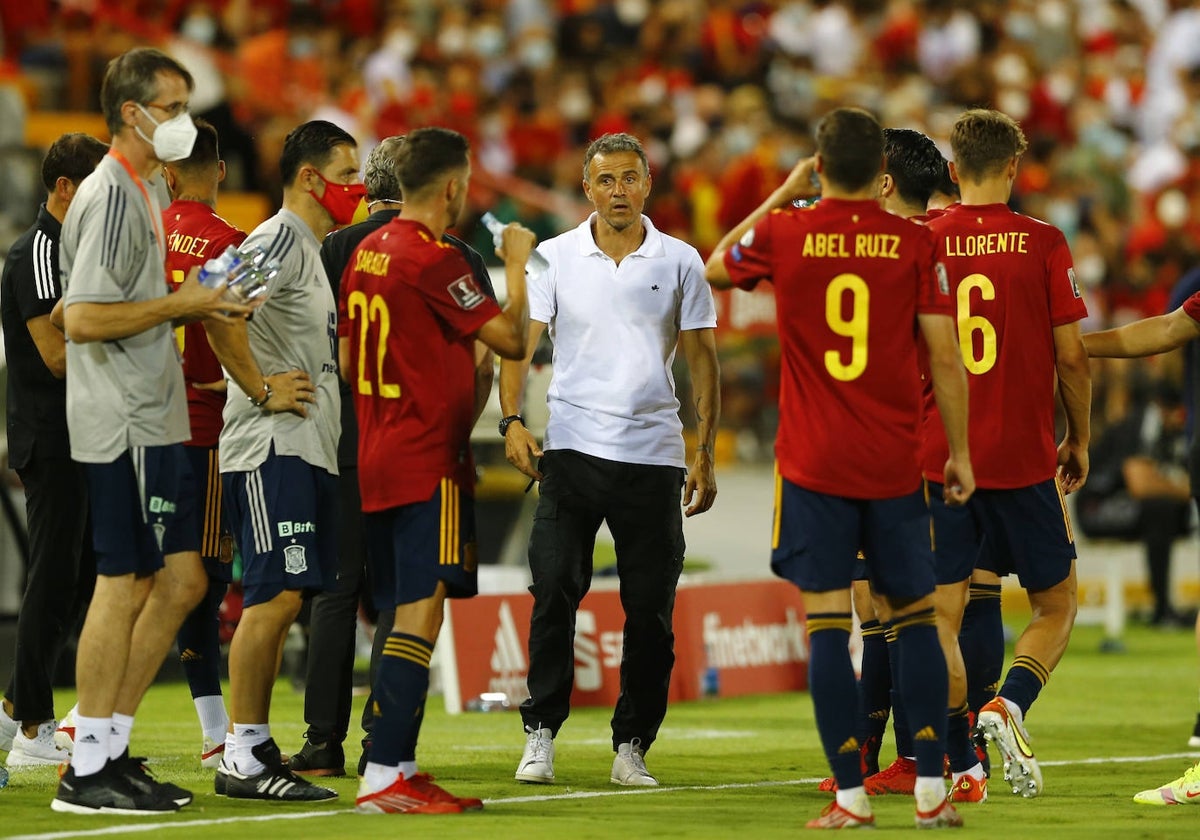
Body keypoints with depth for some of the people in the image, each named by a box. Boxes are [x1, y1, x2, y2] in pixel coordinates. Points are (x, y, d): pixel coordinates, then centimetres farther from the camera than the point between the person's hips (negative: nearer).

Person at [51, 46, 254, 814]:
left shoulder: (138, 194, 18)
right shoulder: (111, 197, -14)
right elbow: (84, 319, -21)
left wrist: (194, 306, 10)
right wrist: (179, 304, -16)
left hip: (152, 423, 10)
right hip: (122, 425, -10)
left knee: (181, 580, 10)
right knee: (123, 585, -6)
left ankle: (108, 746, 15)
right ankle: (89, 772, -1)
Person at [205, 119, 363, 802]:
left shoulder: (314, 249, 21)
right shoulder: (279, 239, -11)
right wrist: (261, 390, -19)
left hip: (309, 451, 10)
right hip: (274, 446, -10)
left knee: (280, 600, 10)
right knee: (275, 596, -12)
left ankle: (257, 747, 14)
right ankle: (243, 758, -11)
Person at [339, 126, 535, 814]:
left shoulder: (366, 252, 13)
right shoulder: (434, 260, -14)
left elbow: (349, 362, 19)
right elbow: (511, 339, -12)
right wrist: (517, 264, 2)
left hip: (376, 464, 9)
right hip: (429, 463, -9)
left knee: (404, 616, 14)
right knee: (420, 615, -11)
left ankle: (400, 766, 15)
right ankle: (383, 777, -17)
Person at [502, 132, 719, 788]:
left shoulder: (680, 262, 6)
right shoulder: (554, 258, 5)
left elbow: (701, 361, 9)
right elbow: (522, 343, 1)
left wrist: (705, 454, 2)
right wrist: (512, 419, -14)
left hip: (654, 455, 1)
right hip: (571, 449, -1)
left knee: (651, 610, 1)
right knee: (554, 592, -9)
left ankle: (631, 747, 10)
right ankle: (540, 735, 0)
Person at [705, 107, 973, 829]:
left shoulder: (784, 234, -3)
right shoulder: (915, 243, -4)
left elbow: (714, 268, 18)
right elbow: (944, 354, -4)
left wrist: (782, 194, 21)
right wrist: (961, 451, 5)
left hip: (813, 465, -1)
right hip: (895, 465, 1)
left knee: (828, 624, -1)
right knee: (915, 617, 11)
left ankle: (852, 797, -5)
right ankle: (932, 790, 6)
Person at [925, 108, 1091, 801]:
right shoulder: (1042, 243, -4)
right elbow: (1071, 356, -5)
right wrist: (1080, 441, 10)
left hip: (938, 458, 2)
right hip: (1024, 459, -2)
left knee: (945, 613, 8)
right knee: (1056, 607, 13)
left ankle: (964, 765, 1)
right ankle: (1009, 704, -13)